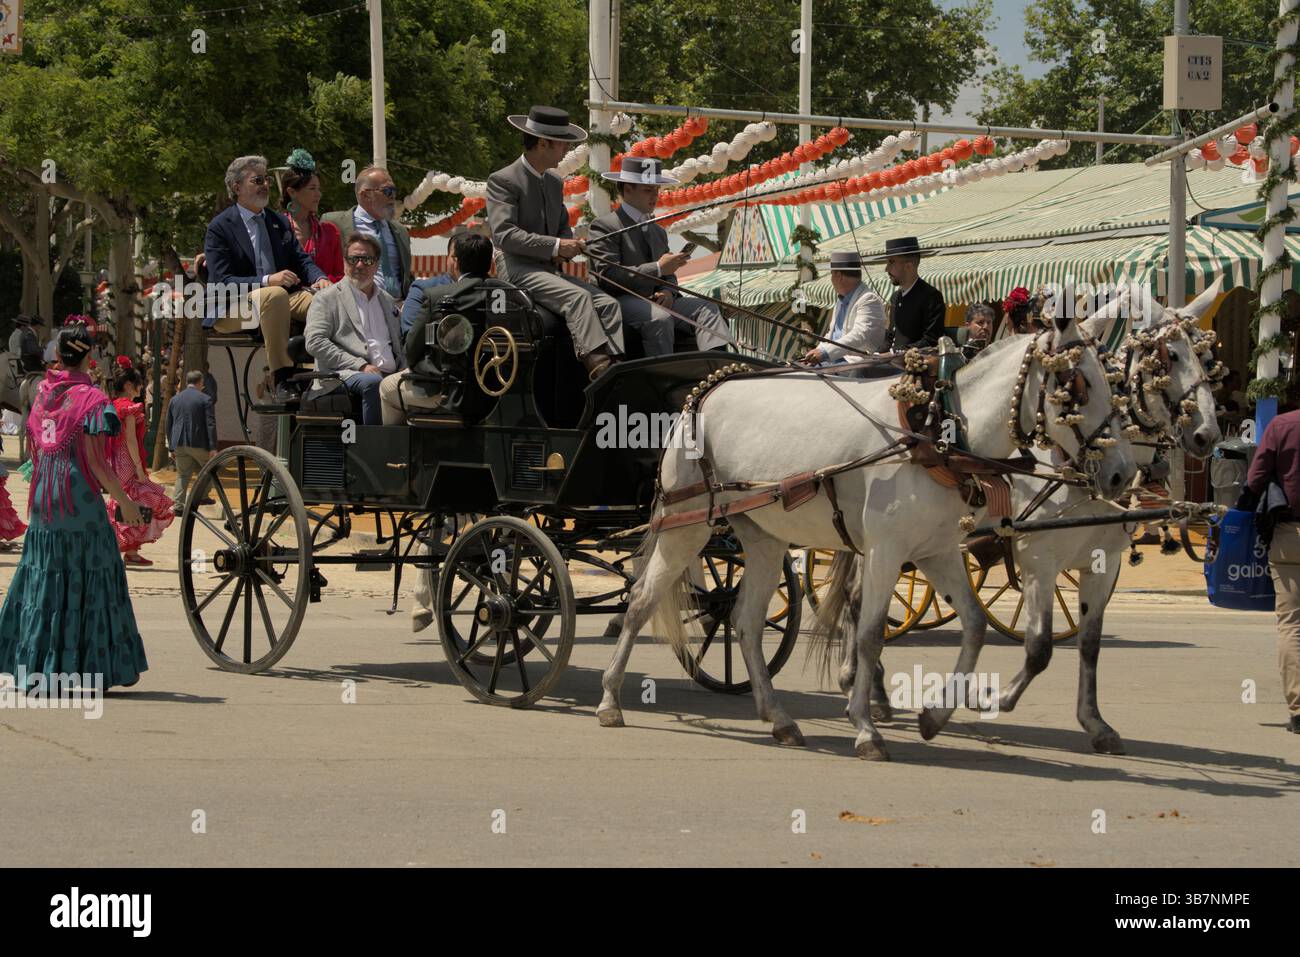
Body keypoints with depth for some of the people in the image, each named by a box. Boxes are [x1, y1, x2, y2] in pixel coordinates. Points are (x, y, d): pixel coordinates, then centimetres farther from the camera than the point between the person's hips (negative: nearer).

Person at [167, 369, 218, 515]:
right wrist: (213, 447, -10)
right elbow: (210, 425, -10)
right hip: (199, 443, -4)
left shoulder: (174, 400, 11)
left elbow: (169, 425, 14)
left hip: (179, 444, 4)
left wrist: (171, 447, 20)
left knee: (182, 474, 9)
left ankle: (178, 505, 3)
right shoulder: (205, 400, -5)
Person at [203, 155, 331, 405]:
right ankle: (282, 381, -38)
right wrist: (267, 281, -26)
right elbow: (222, 282, -12)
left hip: (282, 296, 6)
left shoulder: (279, 222, 18)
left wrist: (320, 278, -8)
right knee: (275, 295, -38)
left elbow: (301, 260, 17)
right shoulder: (220, 227, -3)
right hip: (230, 309, -6)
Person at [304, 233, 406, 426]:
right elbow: (315, 343, -3)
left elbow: (399, 343, 32)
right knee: (372, 382, -38)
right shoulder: (327, 298, 9)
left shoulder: (386, 300, 27)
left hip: (391, 374, 5)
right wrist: (360, 365, -12)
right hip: (345, 373, -5)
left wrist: (404, 370, 7)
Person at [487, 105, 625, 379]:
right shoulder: (503, 181, -7)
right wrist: (555, 246, -21)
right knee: (578, 296, -33)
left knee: (608, 303, -16)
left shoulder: (554, 184, 19)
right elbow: (504, 234, -17)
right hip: (520, 269, -8)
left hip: (552, 269, 8)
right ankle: (598, 363, -46)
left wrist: (566, 248, 2)